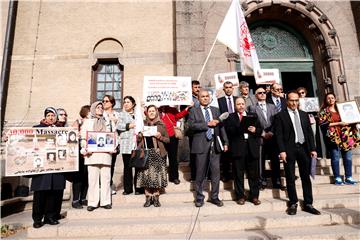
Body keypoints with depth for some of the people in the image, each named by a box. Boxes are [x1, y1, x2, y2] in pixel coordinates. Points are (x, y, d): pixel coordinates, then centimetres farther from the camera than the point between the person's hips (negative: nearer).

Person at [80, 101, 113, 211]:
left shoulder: (106, 122, 19)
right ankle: (92, 202, 5)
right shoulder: (87, 122, 16)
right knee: (93, 178, -3)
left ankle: (106, 201, 6)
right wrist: (85, 148, -9)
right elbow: (83, 137, 7)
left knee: (106, 177, -1)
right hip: (92, 154, -1)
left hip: (105, 154, 1)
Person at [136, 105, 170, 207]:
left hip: (158, 153, -1)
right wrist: (140, 136, -6)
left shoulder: (161, 125, 8)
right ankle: (148, 198, 10)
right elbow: (138, 138, 15)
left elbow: (168, 139, 7)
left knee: (157, 174, -1)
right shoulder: (143, 124, 11)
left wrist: (160, 137, -10)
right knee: (146, 174, -2)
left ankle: (156, 197, 12)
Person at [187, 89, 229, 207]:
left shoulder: (215, 110, 15)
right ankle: (199, 198, 20)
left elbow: (221, 126, 11)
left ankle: (214, 197, 21)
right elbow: (191, 125, -10)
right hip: (201, 145, -3)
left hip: (215, 144, 3)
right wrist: (208, 124, -14)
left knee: (216, 171, 6)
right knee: (200, 173, 5)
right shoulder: (194, 111, 5)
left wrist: (225, 142, 5)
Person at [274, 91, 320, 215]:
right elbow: (278, 135, -7)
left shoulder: (304, 114, 13)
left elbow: (309, 132, 11)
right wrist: (282, 151, -14)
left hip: (304, 148, 4)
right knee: (290, 178, 4)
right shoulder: (280, 116, -2)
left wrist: (312, 148, 4)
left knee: (306, 177, 9)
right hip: (289, 149, -4)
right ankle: (293, 203, 17)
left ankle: (308, 204, 20)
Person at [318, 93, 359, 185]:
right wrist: (338, 123, -13)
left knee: (348, 157, 3)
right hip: (333, 137, -4)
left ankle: (349, 177, 13)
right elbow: (323, 124, -10)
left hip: (345, 136, 5)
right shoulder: (323, 112, 2)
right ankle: (337, 178, 8)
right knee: (335, 158, -1)